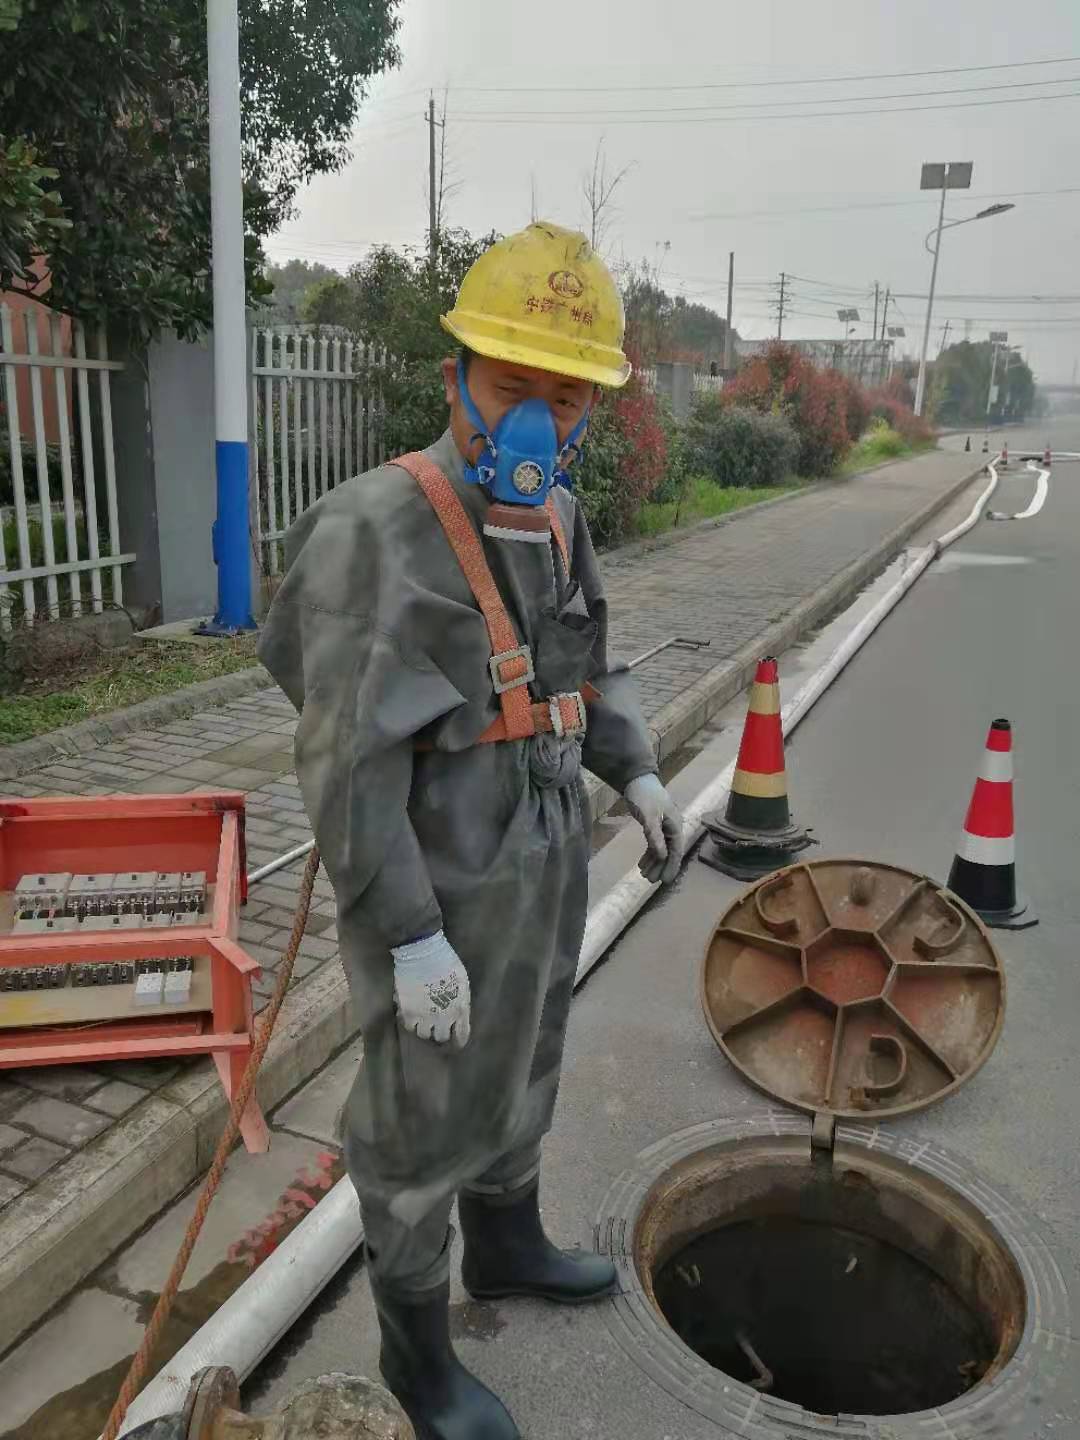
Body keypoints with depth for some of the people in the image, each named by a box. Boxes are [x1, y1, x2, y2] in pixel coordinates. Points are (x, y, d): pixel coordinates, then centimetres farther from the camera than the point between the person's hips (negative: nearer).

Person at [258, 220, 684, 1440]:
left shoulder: (553, 524, 1)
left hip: (538, 861, 8)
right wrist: (410, 939, -24)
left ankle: (507, 1248, 51)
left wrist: (637, 778, 5)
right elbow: (347, 761, -24)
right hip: (436, 892, -8)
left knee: (519, 1072, 25)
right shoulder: (374, 534, -24)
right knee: (425, 1123, 11)